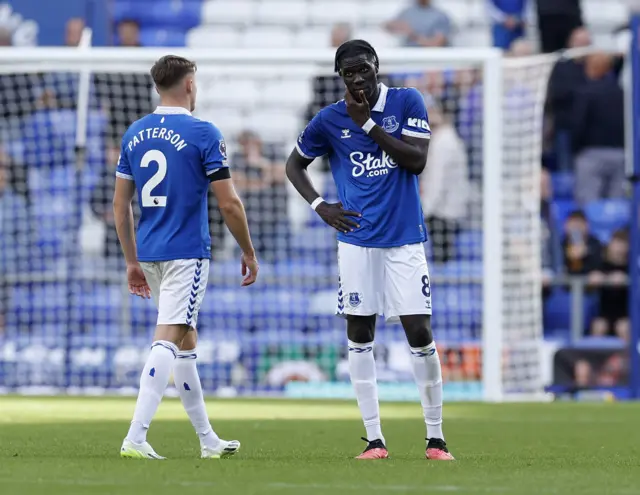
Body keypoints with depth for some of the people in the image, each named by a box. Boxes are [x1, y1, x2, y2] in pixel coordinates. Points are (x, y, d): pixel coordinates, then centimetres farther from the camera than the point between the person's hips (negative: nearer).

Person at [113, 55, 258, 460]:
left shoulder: (135, 134, 9)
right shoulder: (203, 134, -8)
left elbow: (120, 205, 11)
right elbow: (229, 203, -9)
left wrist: (132, 262, 19)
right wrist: (249, 253, 3)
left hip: (149, 254, 7)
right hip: (187, 253, -7)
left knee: (186, 341, 17)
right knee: (168, 341, -11)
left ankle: (208, 440, 25)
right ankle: (136, 437, -23)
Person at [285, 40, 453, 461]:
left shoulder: (408, 102, -2)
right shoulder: (329, 119, 1)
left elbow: (417, 160, -13)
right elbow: (295, 164, 15)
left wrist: (368, 124, -15)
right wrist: (319, 206, 0)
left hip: (405, 239, -2)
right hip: (357, 240, 2)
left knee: (420, 332, -5)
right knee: (360, 335, 1)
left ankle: (436, 438, 4)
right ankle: (374, 439, 6)